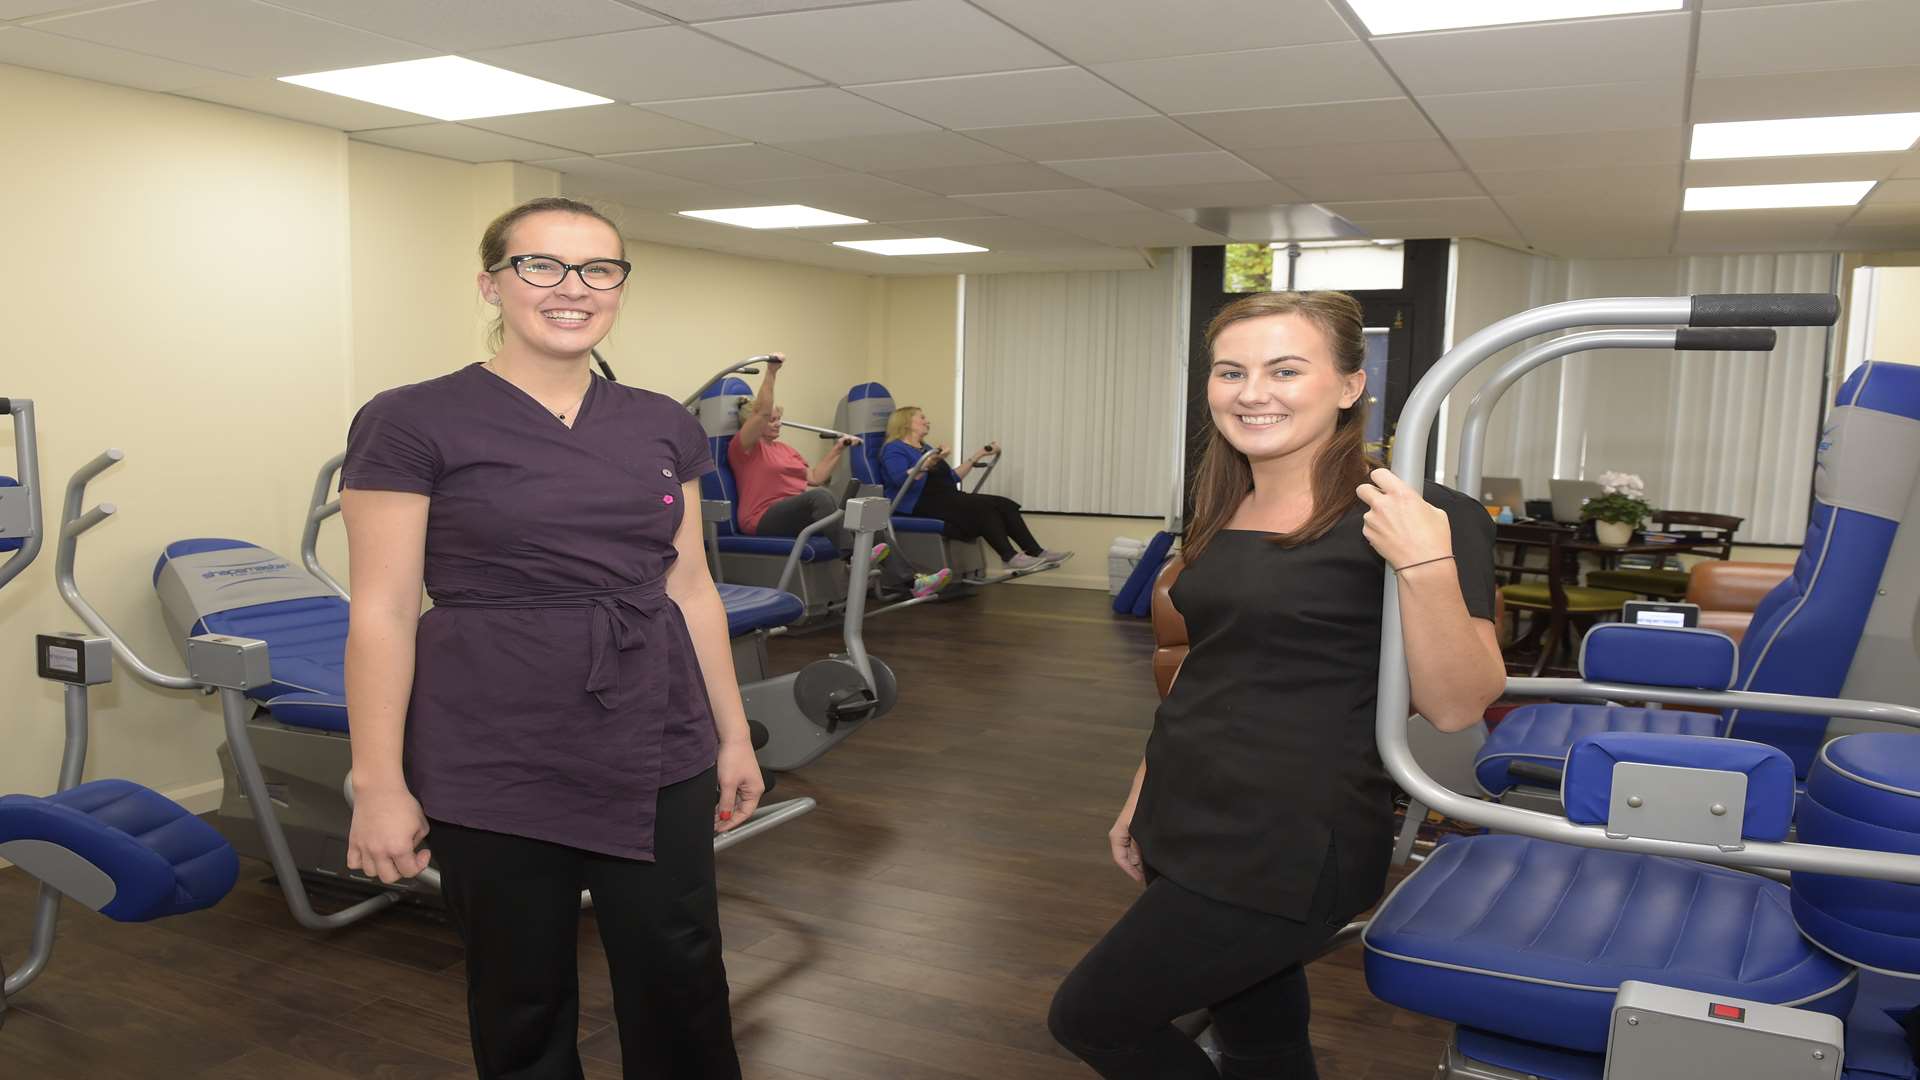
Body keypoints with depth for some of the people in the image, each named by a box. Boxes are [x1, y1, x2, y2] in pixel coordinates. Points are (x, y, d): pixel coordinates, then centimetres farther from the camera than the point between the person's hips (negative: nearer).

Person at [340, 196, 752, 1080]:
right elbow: (382, 615, -8)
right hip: (498, 761, -3)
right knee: (521, 994, 13)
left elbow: (691, 591, 10)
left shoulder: (664, 427, 6)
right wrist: (379, 784, -10)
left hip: (656, 749, 4)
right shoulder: (411, 424, -7)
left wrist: (734, 734, 11)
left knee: (681, 980, 10)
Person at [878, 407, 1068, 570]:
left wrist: (978, 455, 24)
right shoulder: (894, 449, -2)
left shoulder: (925, 449, 26)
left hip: (947, 499, 9)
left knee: (1003, 504, -11)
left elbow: (952, 478, 26)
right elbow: (902, 481, -21)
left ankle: (1037, 553, -17)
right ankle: (1010, 557, -26)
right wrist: (929, 463, -31)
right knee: (983, 507, -28)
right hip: (922, 505, -8)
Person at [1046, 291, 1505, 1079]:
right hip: (1192, 828, 7)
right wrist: (1141, 802, 19)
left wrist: (1426, 566, -31)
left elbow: (1455, 708, -18)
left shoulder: (1419, 518, -14)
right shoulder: (1223, 516, 7)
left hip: (1290, 848, -7)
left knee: (1090, 1016, 2)